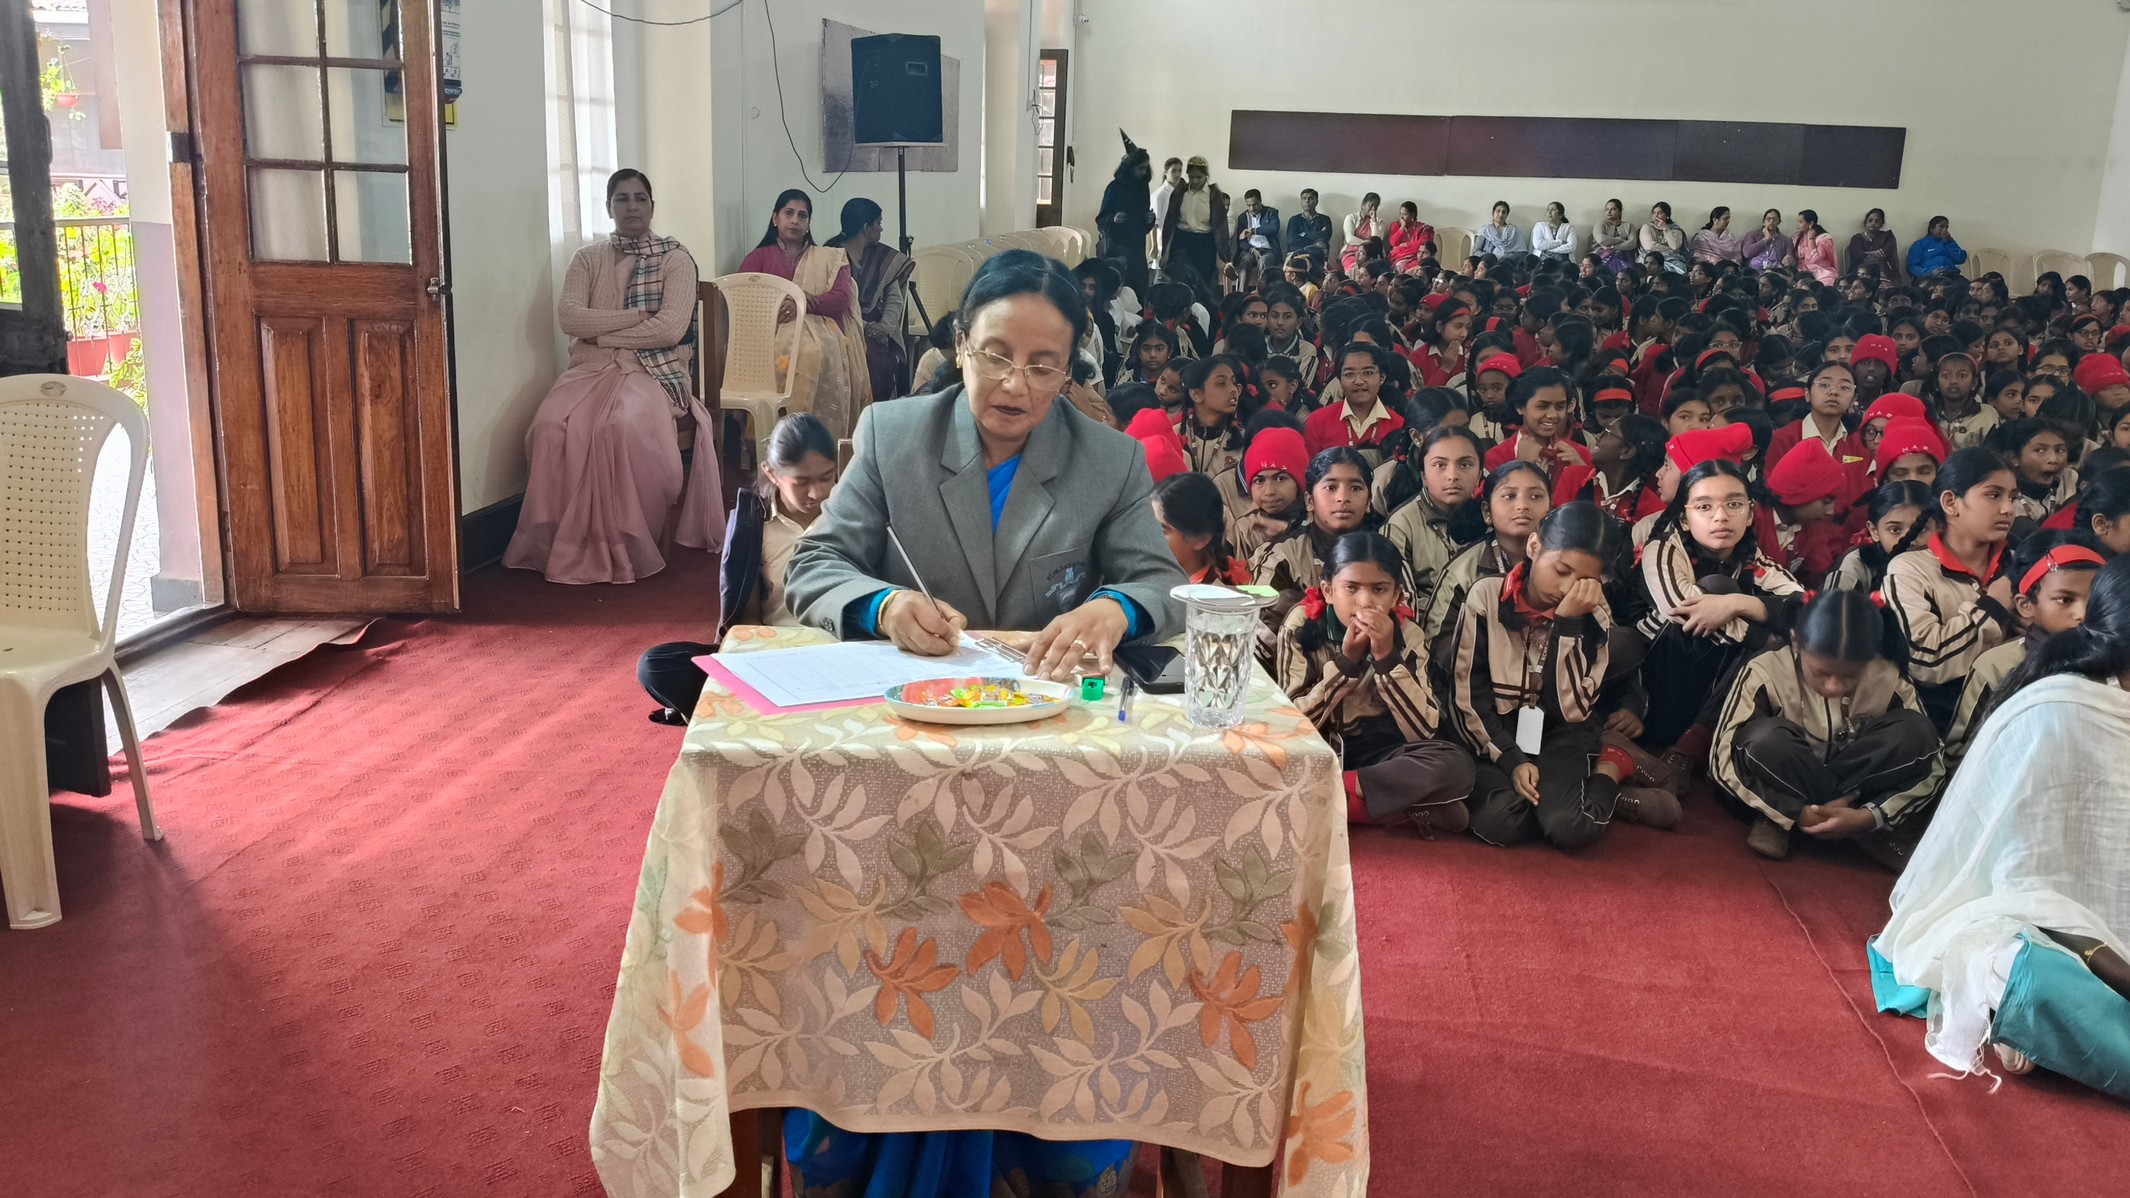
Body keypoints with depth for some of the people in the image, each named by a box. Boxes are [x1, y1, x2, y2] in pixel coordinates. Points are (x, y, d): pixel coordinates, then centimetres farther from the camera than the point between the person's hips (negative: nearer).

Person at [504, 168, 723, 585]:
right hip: (592, 367, 4)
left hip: (654, 370, -3)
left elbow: (671, 329, -11)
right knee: (552, 426, -28)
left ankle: (626, 546, -22)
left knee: (622, 427, -36)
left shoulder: (675, 258, 3)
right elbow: (568, 317, -2)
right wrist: (636, 317, -10)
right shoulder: (587, 259, 13)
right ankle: (569, 542, -17)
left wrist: (601, 332, -6)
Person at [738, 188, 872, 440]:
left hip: (817, 326, 1)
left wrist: (803, 305, -12)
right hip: (774, 329, -1)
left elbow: (842, 298, 6)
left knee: (819, 352, -39)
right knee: (802, 352, -39)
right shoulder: (759, 257, 23)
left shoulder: (828, 259, 25)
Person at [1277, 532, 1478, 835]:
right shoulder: (1300, 629, -8)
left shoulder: (1408, 636, -3)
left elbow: (1422, 730, -11)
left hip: (1381, 755, 2)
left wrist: (1386, 656, -21)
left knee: (1456, 765, -28)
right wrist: (1346, 660, -22)